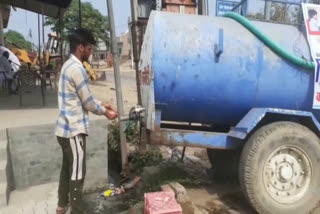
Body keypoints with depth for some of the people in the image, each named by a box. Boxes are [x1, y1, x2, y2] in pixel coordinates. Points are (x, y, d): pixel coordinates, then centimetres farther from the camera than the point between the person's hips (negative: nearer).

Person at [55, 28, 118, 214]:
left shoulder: (69, 65, 12)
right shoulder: (77, 69, -19)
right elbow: (87, 102, -15)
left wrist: (101, 104, 16)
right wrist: (105, 112, 1)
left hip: (65, 128, 10)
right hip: (74, 130, -10)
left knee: (68, 167, 22)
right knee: (77, 173, 1)